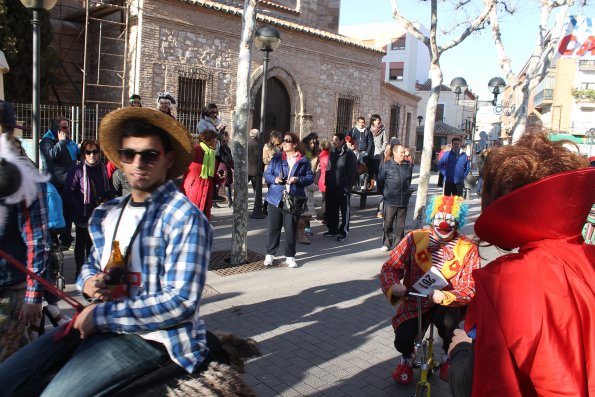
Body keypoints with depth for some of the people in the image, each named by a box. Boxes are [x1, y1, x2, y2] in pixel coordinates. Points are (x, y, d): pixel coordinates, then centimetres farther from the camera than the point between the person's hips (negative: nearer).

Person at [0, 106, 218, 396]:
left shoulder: (183, 217, -14)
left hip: (151, 337, -7)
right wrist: (88, 282, 0)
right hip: (95, 323, 7)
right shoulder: (108, 213, 10)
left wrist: (102, 314, -14)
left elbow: (180, 302, -20)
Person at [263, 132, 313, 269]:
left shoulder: (303, 160, 2)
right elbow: (267, 174, 7)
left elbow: (310, 177, 2)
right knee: (274, 227, 8)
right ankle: (270, 254, 22)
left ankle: (290, 256, 19)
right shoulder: (276, 157, 6)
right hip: (276, 198, 1)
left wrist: (298, 179, -15)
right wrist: (274, 179, -14)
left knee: (291, 228, 4)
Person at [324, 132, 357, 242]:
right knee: (331, 210, 12)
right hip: (331, 188, 6)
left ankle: (343, 232, 13)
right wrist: (327, 183, 6)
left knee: (345, 210, 5)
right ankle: (332, 230, 25)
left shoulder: (349, 154, -8)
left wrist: (346, 186, -17)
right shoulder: (332, 153, 11)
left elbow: (351, 173, -12)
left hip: (343, 189, -6)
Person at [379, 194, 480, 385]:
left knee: (448, 319, -34)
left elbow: (469, 289, -13)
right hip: (413, 303, 1)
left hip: (447, 305, 0)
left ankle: (447, 358, 4)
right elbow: (390, 267, -8)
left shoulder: (468, 249, -8)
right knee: (402, 340, -22)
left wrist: (444, 297, -33)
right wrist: (393, 286, -30)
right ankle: (406, 358, 21)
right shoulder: (414, 238, -8)